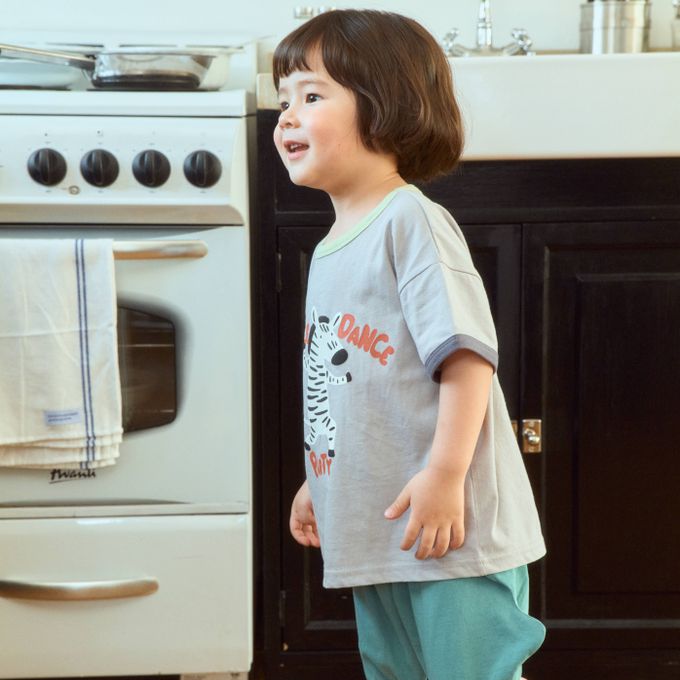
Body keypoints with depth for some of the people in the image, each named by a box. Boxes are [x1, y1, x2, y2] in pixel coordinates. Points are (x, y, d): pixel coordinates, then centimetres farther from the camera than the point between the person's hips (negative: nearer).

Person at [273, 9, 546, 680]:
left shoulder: (411, 221, -14)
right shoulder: (331, 248, 14)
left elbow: (467, 354, -21)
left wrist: (444, 476, -25)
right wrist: (318, 482, 22)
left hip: (447, 529, -9)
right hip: (373, 532, 9)